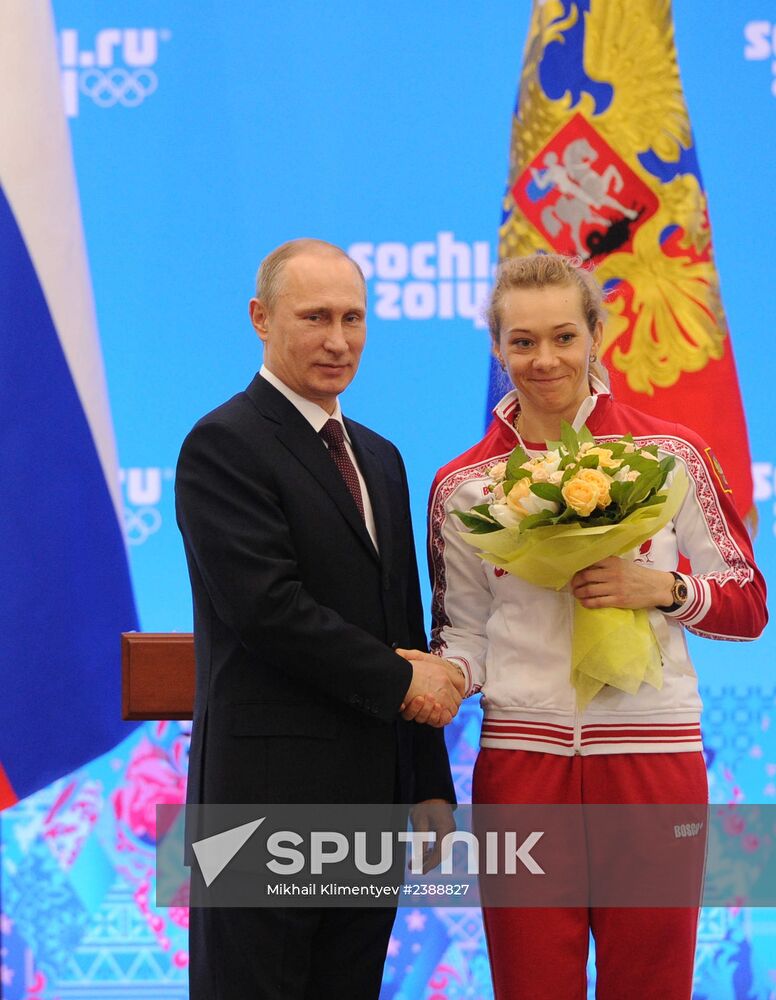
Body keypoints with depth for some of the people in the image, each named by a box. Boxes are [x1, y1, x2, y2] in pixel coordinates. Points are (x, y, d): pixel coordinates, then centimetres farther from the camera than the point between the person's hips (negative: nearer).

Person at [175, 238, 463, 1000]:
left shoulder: (379, 458, 18)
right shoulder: (224, 444, -8)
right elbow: (266, 606, -18)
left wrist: (430, 785, 16)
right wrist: (401, 680, -9)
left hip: (371, 797, 7)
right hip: (271, 792, -7)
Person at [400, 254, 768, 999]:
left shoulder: (669, 454, 2)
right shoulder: (463, 486, 5)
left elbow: (748, 606, 6)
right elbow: (465, 633, 9)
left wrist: (663, 589, -11)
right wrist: (446, 674, -13)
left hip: (651, 755, 0)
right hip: (522, 761, 1)